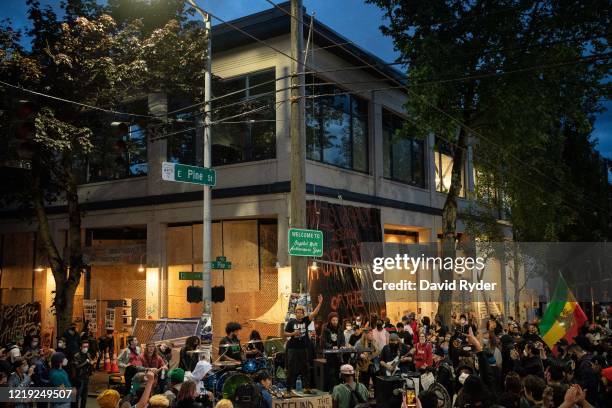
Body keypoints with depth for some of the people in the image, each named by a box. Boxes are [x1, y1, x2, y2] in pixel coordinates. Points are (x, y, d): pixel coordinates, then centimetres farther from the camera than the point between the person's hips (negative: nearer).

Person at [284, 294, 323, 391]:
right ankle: (290, 387, 7)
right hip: (293, 349, -3)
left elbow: (314, 313, -9)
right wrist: (293, 334, -17)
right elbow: (285, 333, 1)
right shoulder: (291, 322, -3)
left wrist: (320, 303, -19)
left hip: (304, 349, 3)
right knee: (292, 369, 1)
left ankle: (306, 386, 18)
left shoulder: (306, 320, 1)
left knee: (305, 368, 9)